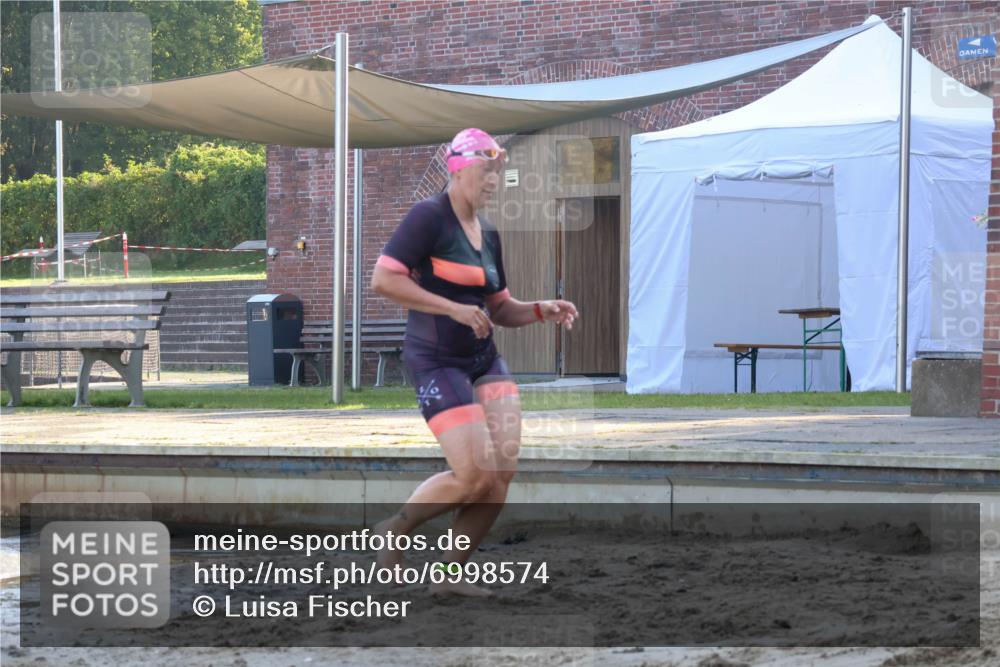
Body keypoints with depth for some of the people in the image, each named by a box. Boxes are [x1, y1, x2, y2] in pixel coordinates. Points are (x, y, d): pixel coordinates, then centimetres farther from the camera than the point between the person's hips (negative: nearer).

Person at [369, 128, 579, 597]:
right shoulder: (428, 218, -10)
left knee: (504, 469, -5)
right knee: (475, 476, -14)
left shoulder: (488, 234, 14)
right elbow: (384, 279, -19)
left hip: (484, 361, 8)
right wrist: (453, 308, -22)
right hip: (436, 361, -8)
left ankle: (451, 573, 7)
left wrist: (542, 310, 3)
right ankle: (394, 530, 10)